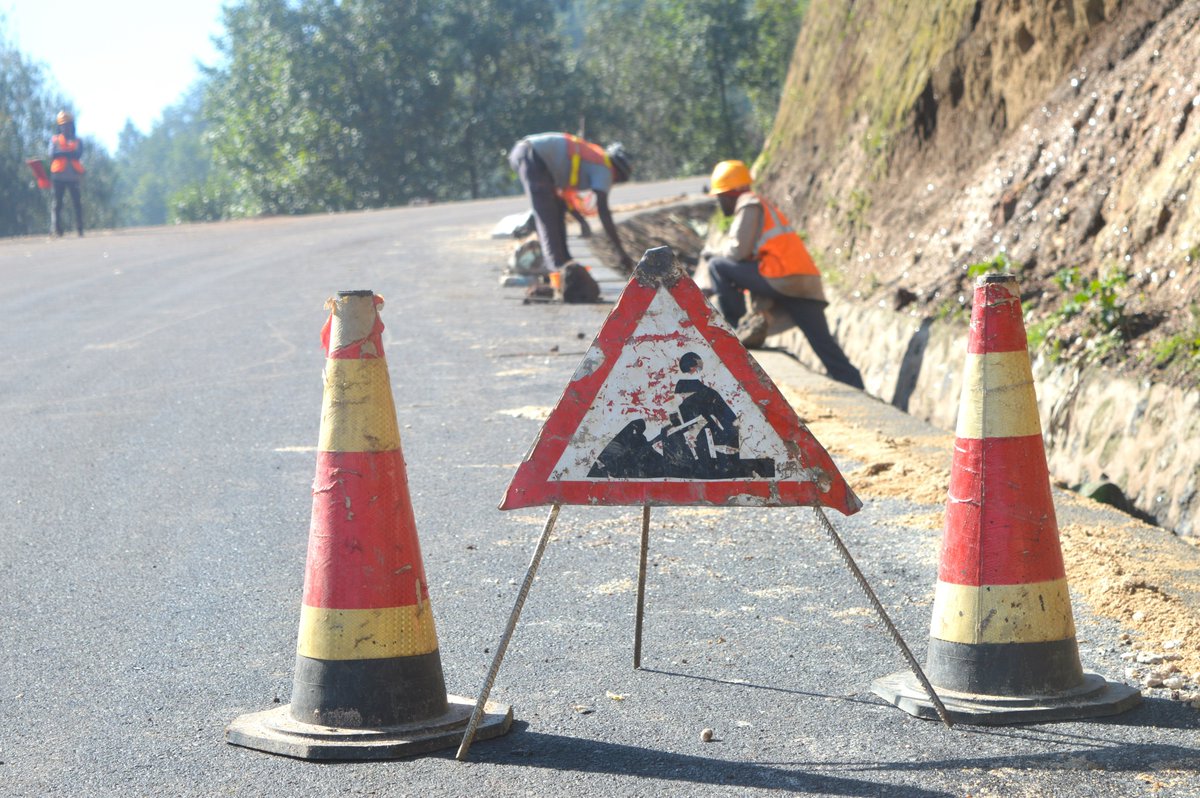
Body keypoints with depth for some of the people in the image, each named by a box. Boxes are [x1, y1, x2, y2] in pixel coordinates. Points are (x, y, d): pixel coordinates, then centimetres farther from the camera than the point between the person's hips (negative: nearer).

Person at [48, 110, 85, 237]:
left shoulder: (77, 141, 14)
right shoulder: (54, 139, 13)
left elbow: (78, 154, -6)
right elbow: (52, 154, -4)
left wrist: (62, 153, -10)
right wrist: (70, 153, -9)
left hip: (73, 175, 0)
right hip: (58, 176, 0)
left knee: (76, 202, -2)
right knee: (57, 202, -2)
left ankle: (80, 228, -2)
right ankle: (56, 228, -4)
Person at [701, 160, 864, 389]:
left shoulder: (748, 204, 2)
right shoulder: (762, 206, 30)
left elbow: (739, 250, -6)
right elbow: (749, 252, 32)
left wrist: (714, 253, 11)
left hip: (781, 279, -9)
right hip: (808, 283, 9)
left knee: (717, 266, 0)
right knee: (827, 347, 5)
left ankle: (734, 328, 0)